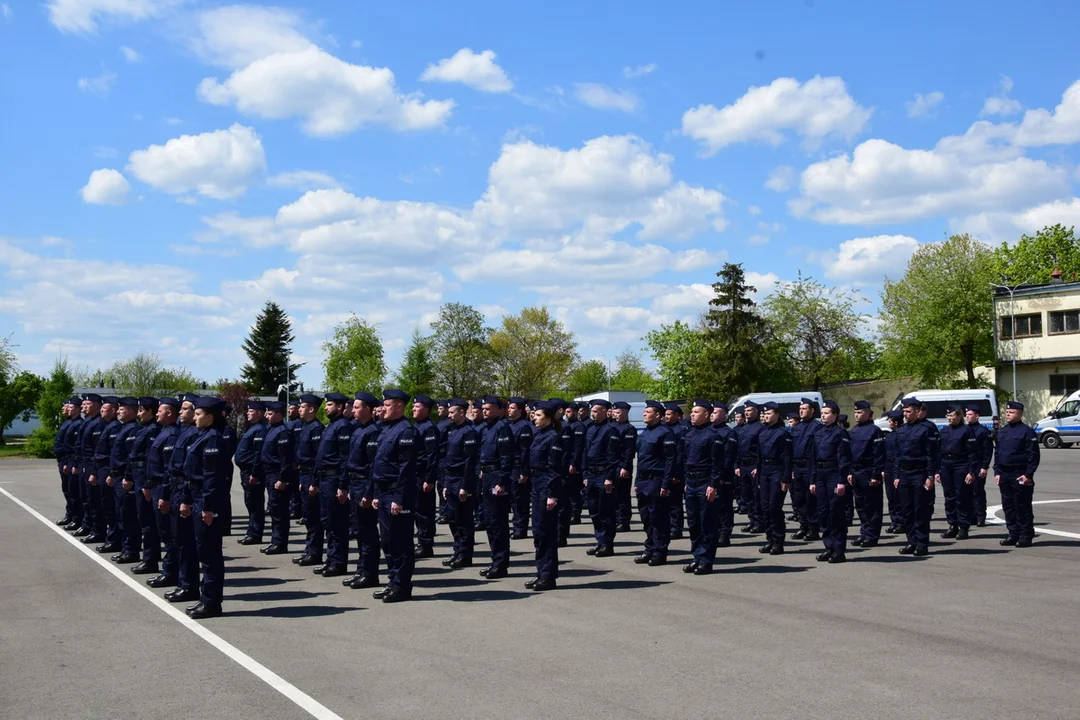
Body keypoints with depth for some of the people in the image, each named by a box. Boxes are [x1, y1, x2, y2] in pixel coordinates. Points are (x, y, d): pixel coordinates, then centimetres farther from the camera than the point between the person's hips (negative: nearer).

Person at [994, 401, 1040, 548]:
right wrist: (997, 472, 10)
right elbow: (997, 453, 18)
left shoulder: (1027, 432, -7)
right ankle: (1014, 534, 18)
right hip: (1004, 475, 7)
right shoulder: (1001, 431, 14)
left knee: (1023, 507, -3)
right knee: (1008, 506, 10)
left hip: (1020, 476, -7)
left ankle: (1026, 537, 2)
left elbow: (1034, 455, -10)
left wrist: (1028, 474, -15)